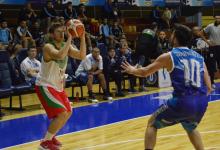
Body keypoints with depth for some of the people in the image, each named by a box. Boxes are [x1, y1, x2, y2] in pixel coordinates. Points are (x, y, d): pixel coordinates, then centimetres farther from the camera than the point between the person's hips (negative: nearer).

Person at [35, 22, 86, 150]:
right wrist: (70, 38, -38)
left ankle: (51, 137, 30)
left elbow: (82, 56, -8)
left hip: (58, 86, 9)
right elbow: (60, 56, -42)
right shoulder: (48, 47, -21)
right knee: (62, 113, -18)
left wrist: (82, 37, -16)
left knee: (68, 112, 16)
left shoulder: (66, 46, 3)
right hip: (45, 86, -9)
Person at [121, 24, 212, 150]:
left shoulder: (169, 56, 4)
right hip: (202, 102, 5)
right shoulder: (199, 57, 15)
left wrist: (132, 70, 38)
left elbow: (144, 72, 17)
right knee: (191, 128, 36)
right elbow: (208, 88, 12)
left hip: (182, 101, -5)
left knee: (152, 124, 17)